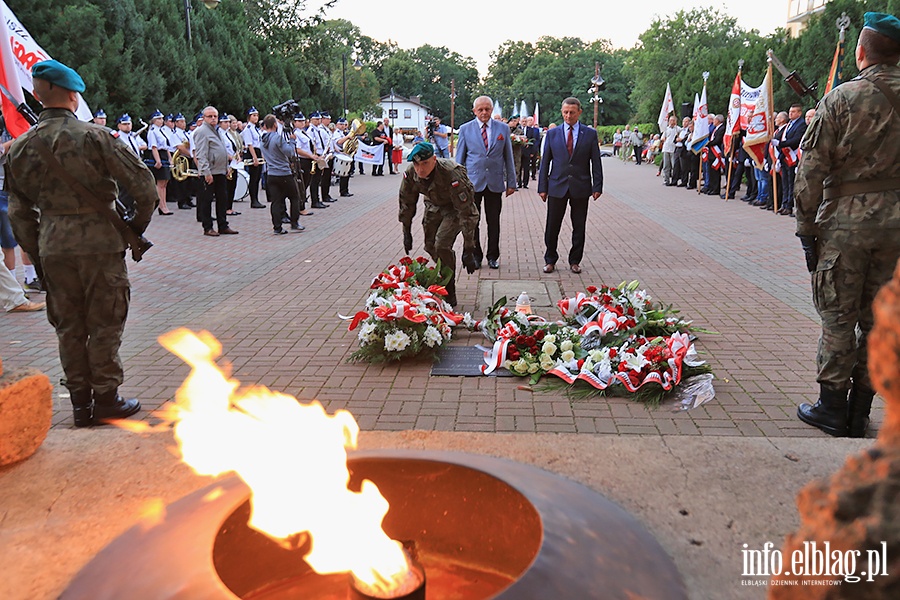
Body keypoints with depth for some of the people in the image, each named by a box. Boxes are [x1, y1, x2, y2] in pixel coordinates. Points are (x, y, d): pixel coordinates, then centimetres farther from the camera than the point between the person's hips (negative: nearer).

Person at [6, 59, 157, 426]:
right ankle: (106, 399, 13)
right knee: (104, 324, 6)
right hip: (99, 242, -4)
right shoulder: (94, 136, -9)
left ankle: (80, 403, 21)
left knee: (68, 327, 13)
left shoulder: (21, 146, 6)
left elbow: (19, 212, 10)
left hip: (53, 247, 4)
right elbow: (142, 183, -12)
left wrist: (37, 255, 17)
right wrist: (138, 224, 2)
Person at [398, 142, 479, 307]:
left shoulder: (452, 176, -39)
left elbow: (467, 214, -36)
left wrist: (468, 250, -36)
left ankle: (449, 295, -6)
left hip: (455, 207, -6)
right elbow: (406, 204, -4)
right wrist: (407, 233, 1)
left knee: (442, 245, -21)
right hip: (433, 205, 6)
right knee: (430, 245, 6)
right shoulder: (410, 174, -23)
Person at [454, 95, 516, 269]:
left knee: (494, 222, 7)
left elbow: (508, 157, 8)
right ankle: (475, 256, 17)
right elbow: (459, 159, 6)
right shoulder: (465, 129, 3)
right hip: (472, 183, 0)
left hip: (495, 183, 1)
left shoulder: (503, 128, 5)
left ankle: (493, 256, 19)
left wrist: (511, 182, 4)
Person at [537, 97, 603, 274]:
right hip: (557, 187, 0)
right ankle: (550, 260, 18)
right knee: (552, 227, 3)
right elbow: (545, 162, 6)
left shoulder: (590, 134, 3)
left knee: (579, 227, 7)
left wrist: (597, 186, -5)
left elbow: (596, 163, 3)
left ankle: (575, 261, 20)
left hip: (580, 188, 0)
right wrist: (542, 187, 1)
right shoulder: (552, 134, 6)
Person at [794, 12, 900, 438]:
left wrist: (806, 224, -3)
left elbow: (812, 169, -10)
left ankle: (833, 407, 13)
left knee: (837, 314, 5)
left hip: (846, 217, -4)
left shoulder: (841, 99, -8)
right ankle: (859, 411, 21)